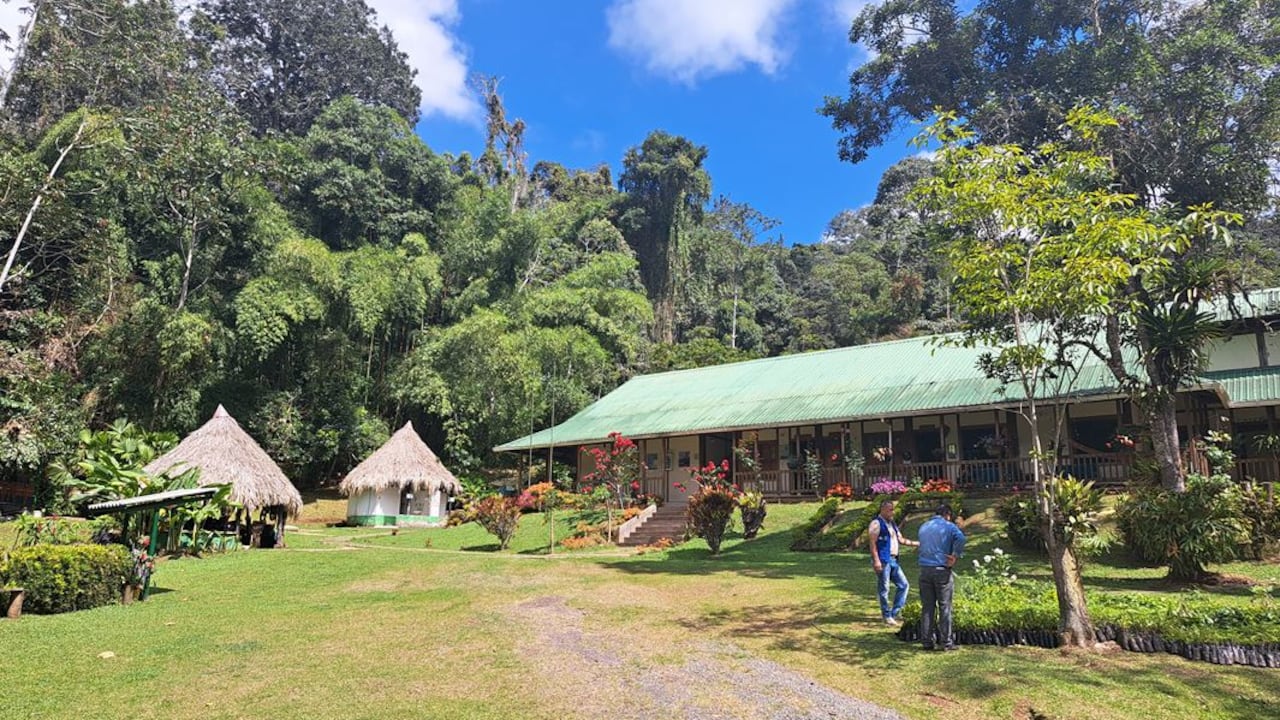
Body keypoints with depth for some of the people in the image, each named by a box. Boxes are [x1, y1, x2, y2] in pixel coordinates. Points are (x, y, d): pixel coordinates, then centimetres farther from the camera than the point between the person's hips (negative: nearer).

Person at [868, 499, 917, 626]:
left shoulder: (892, 524, 19)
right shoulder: (877, 523, -9)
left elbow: (900, 539, 24)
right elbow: (872, 543, -14)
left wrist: (916, 543, 15)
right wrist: (876, 560, -20)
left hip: (893, 560, 9)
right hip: (883, 561, -9)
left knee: (903, 585, 9)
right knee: (884, 589, -1)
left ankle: (894, 613, 16)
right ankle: (887, 617, 9)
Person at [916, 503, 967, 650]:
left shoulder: (923, 527, 14)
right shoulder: (949, 526, -2)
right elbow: (960, 538, -23)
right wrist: (955, 556, -14)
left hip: (925, 570, 4)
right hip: (942, 570, -4)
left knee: (927, 607, 8)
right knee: (944, 607, 3)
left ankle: (927, 641, 10)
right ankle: (945, 642, 7)